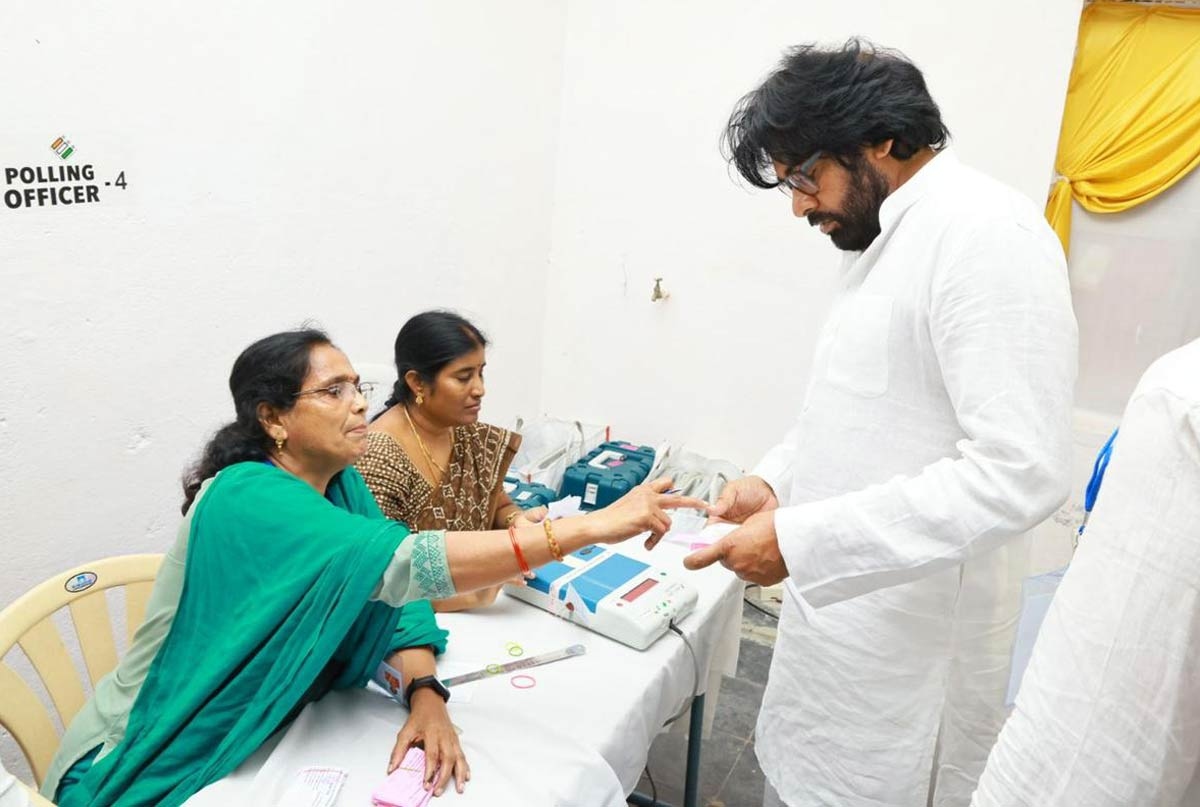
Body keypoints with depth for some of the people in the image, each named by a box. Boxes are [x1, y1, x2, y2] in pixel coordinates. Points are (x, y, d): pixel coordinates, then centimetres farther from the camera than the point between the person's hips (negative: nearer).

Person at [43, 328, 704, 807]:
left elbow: (394, 600, -5)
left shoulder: (339, 484, -4)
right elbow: (401, 563, -41)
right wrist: (588, 528, -45)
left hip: (252, 743, 6)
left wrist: (426, 699, -25)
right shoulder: (249, 497, -28)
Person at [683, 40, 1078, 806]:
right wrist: (777, 480, 3)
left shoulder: (986, 233, -19)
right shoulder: (884, 238, 11)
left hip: (909, 639, -9)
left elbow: (1021, 470, -26)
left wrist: (799, 540, -25)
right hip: (850, 608, 9)